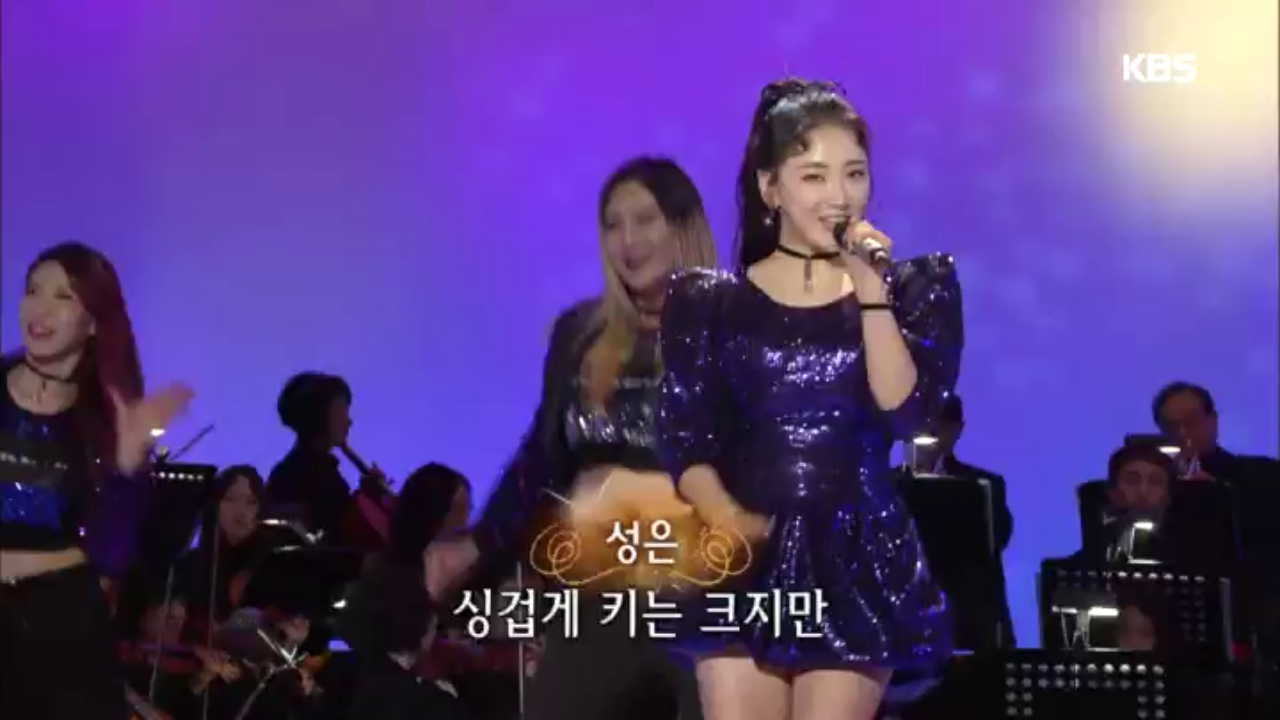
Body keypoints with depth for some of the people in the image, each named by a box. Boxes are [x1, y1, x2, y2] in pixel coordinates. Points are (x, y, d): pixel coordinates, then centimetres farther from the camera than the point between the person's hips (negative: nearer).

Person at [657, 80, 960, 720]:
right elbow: (684, 440, 1)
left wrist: (870, 293, -15)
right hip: (746, 562, 0)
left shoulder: (912, 289, 6)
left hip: (858, 565, 0)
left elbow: (907, 413, -9)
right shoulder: (711, 300, 5)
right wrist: (726, 517, -16)